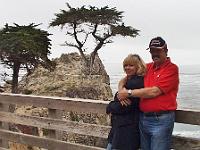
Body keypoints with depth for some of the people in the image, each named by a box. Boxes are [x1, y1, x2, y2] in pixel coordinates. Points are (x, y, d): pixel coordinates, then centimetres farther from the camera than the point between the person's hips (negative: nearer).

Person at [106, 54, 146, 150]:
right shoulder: (128, 81, 12)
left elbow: (125, 107, -20)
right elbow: (118, 101, 13)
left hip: (128, 129, -9)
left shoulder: (137, 83, -18)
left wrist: (110, 107, -3)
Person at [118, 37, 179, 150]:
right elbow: (125, 79, 16)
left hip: (161, 120, -6)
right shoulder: (147, 67, 11)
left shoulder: (172, 69, -9)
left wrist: (128, 93, -12)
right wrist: (121, 91, -7)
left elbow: (154, 91, -18)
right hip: (143, 118, 6)